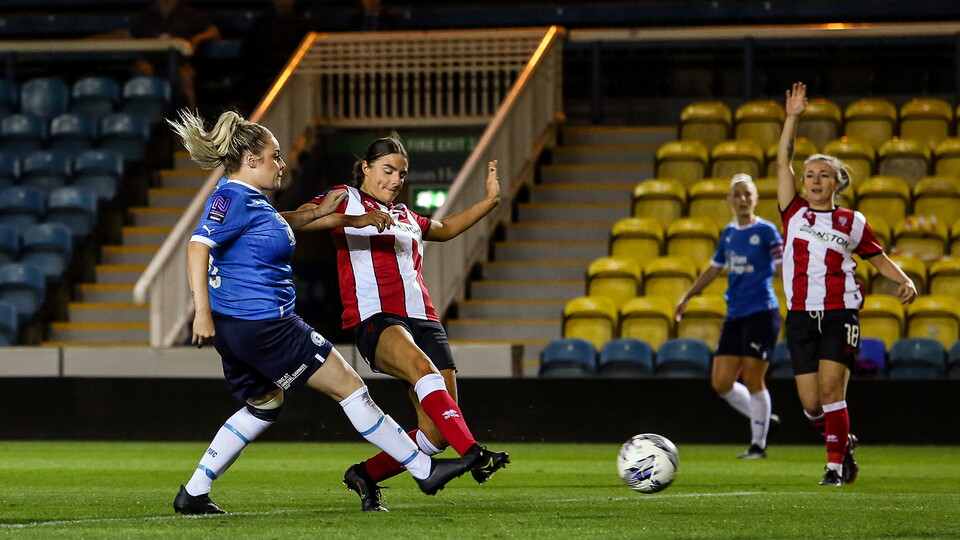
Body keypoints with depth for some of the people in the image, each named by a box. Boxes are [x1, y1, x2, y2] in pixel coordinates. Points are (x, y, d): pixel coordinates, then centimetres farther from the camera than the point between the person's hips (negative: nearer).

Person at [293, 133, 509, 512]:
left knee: (437, 435, -6)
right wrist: (350, 219, -20)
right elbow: (298, 219, -7)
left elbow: (446, 229, 49)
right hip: (375, 320, -7)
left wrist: (490, 201, 39)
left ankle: (366, 474, 15)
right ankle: (473, 454, -53)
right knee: (422, 367, -39)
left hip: (423, 321, 7)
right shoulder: (346, 199, 11)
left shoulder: (406, 217, 30)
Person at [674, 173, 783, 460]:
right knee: (721, 383, 3)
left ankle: (759, 443, 6)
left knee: (752, 379, -6)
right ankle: (763, 418, 23)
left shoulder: (765, 231, -5)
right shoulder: (728, 234, 13)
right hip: (734, 316, 7)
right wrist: (687, 296, 31)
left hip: (761, 313, -7)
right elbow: (714, 268, 26)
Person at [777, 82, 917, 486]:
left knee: (830, 390, -14)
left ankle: (835, 465, -6)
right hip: (801, 316, 2)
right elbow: (783, 162, 3)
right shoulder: (794, 213, 7)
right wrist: (792, 117, -1)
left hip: (840, 315, -2)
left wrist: (904, 282, -2)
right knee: (811, 403, 0)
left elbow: (878, 257, 15)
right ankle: (843, 441, 27)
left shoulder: (852, 222, 6)